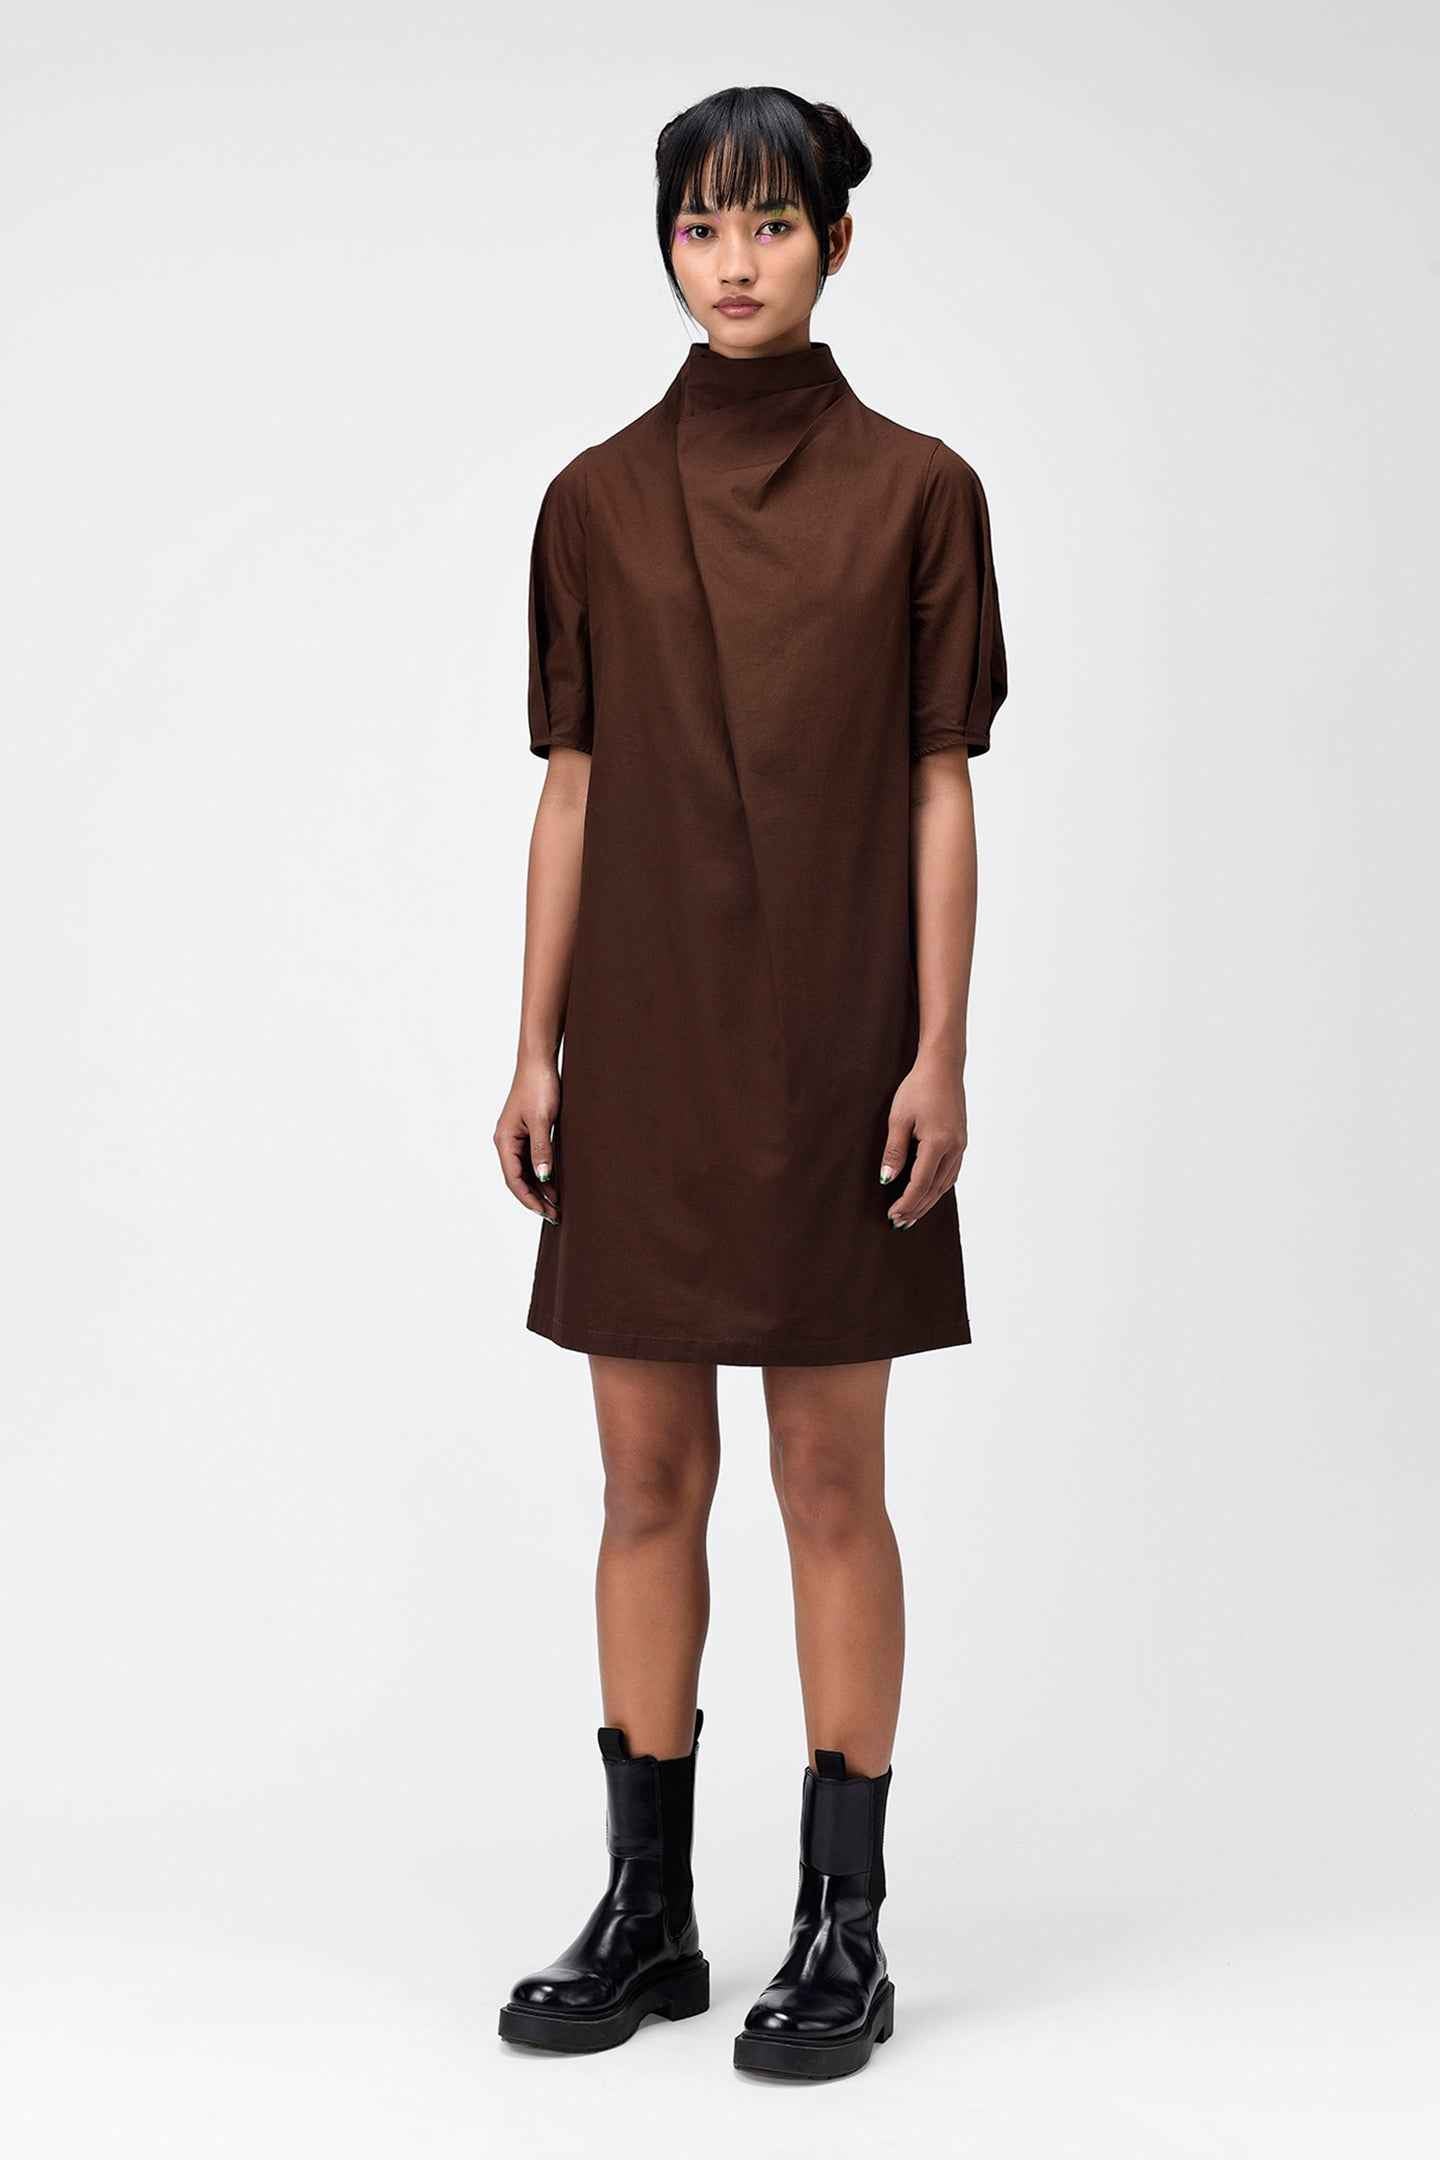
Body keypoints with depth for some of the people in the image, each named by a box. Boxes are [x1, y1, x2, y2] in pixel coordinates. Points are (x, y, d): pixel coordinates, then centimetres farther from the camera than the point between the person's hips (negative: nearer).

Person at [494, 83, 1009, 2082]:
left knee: (832, 1478, 3)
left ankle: (844, 1922, 15)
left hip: (832, 1044, -3)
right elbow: (569, 791, 7)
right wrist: (535, 1051, 3)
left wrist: (939, 1052, -8)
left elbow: (939, 792, -2)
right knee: (648, 1475, 8)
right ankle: (646, 1907, 20)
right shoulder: (596, 501, 7)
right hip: (644, 1045, 3)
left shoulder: (915, 491, 0)